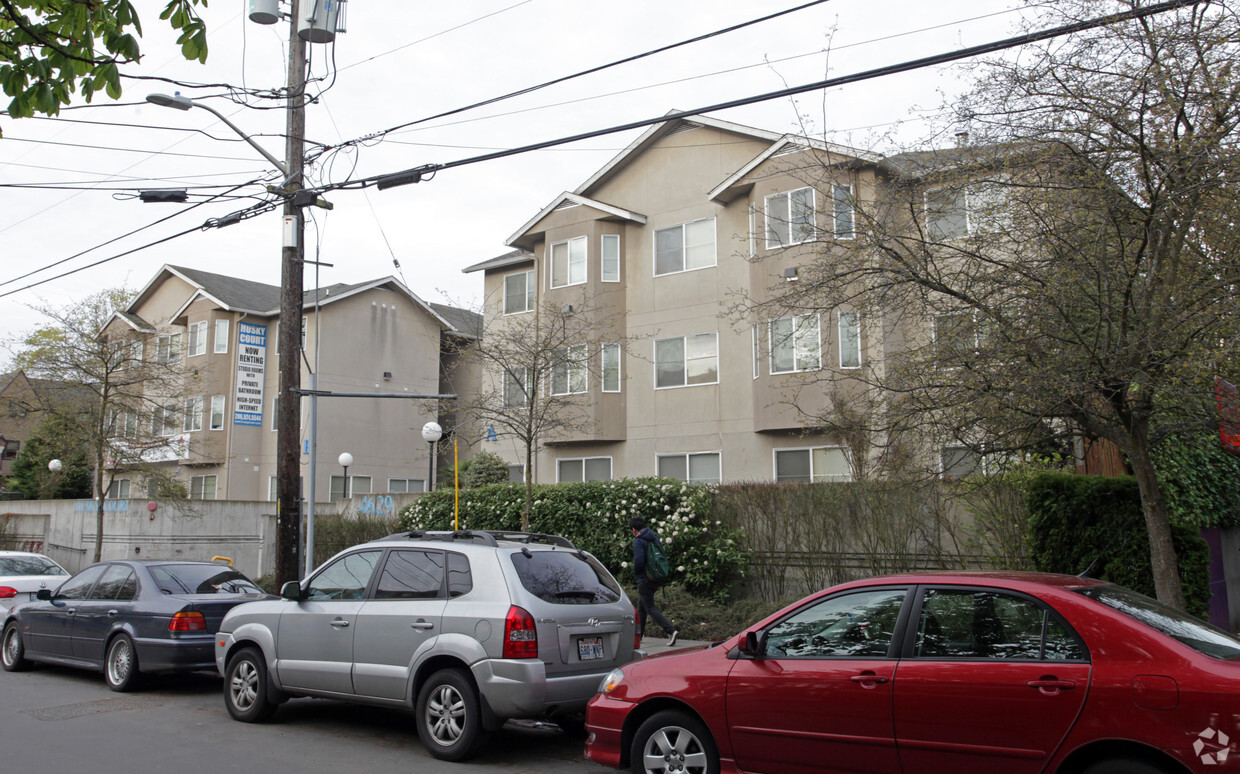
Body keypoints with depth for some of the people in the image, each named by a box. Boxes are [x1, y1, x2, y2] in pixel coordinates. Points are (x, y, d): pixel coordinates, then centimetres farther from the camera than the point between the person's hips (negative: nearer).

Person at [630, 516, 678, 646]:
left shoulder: (638, 541, -15)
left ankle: (671, 631, -19)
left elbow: (639, 561, -24)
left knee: (650, 608, -6)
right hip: (656, 579, 8)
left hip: (645, 580, -8)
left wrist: (635, 571, -4)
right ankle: (639, 633, 28)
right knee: (641, 606, 21)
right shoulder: (654, 538, 9)